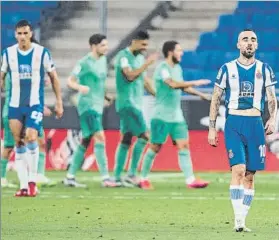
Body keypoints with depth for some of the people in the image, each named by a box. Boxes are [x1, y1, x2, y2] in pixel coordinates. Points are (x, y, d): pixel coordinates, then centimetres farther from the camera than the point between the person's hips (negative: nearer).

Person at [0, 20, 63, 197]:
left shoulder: (42, 52, -3)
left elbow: (53, 77, 5)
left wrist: (59, 102, 3)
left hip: (35, 104, -3)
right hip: (15, 105, 3)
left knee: (31, 137, -18)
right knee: (19, 144, 1)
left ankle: (33, 181, -4)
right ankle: (23, 185, 6)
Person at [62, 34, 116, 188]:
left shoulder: (103, 60, 13)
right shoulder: (84, 63, -11)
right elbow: (70, 81, -10)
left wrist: (105, 96, 18)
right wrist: (80, 87, -29)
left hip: (97, 106, 9)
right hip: (88, 105, -9)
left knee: (86, 142, 11)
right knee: (100, 138, -17)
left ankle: (70, 177, 17)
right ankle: (105, 178, -20)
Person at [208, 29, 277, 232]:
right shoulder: (227, 69, 5)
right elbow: (216, 99, 9)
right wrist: (212, 128, 4)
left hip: (255, 124, 2)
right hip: (234, 124, -2)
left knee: (250, 175, 3)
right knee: (238, 169, -16)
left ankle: (242, 220, 10)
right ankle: (238, 220, -20)